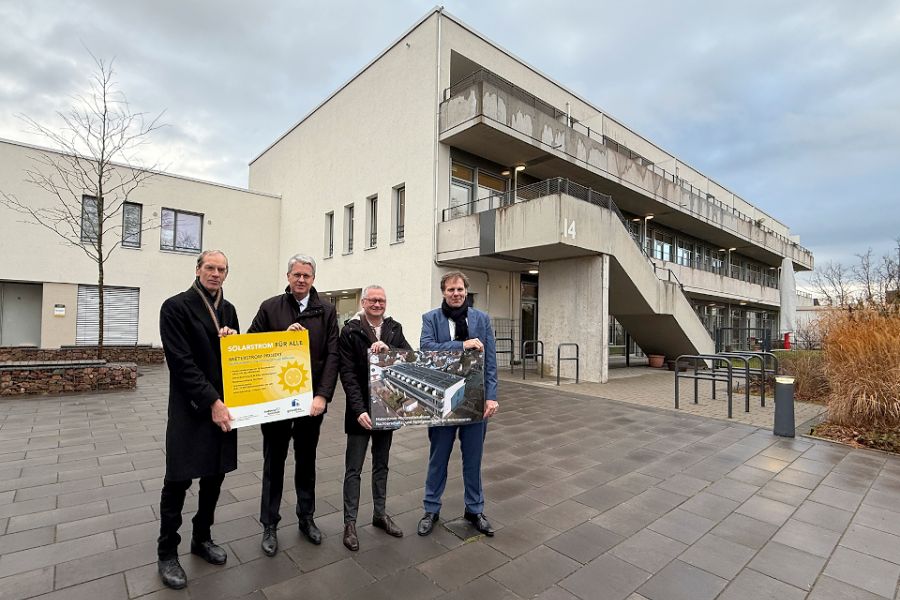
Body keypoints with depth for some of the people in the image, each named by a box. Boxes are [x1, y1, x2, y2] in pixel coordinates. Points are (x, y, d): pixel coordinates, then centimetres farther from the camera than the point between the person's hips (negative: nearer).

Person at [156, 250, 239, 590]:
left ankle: (202, 539, 33)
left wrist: (233, 339, -8)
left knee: (215, 476, 14)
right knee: (178, 482, 5)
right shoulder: (176, 307, -8)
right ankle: (167, 553, 24)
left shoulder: (228, 310, 10)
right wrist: (211, 402, -17)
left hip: (223, 405, 6)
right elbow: (181, 362, -15)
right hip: (190, 409, -5)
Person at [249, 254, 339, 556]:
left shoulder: (326, 310, -1)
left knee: (307, 461, 16)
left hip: (311, 399, 1)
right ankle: (269, 525, 29)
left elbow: (332, 355, -6)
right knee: (274, 462, 12)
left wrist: (323, 395, -14)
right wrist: (283, 337, -16)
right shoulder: (270, 307, -1)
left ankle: (306, 519, 34)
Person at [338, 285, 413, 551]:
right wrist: (359, 409, -21)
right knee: (354, 469, 7)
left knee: (381, 465, 18)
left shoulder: (394, 329, 3)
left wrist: (389, 349, -26)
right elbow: (347, 374, -13)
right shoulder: (350, 331, -9)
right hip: (361, 410, -4)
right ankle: (350, 523, 21)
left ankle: (380, 514, 33)